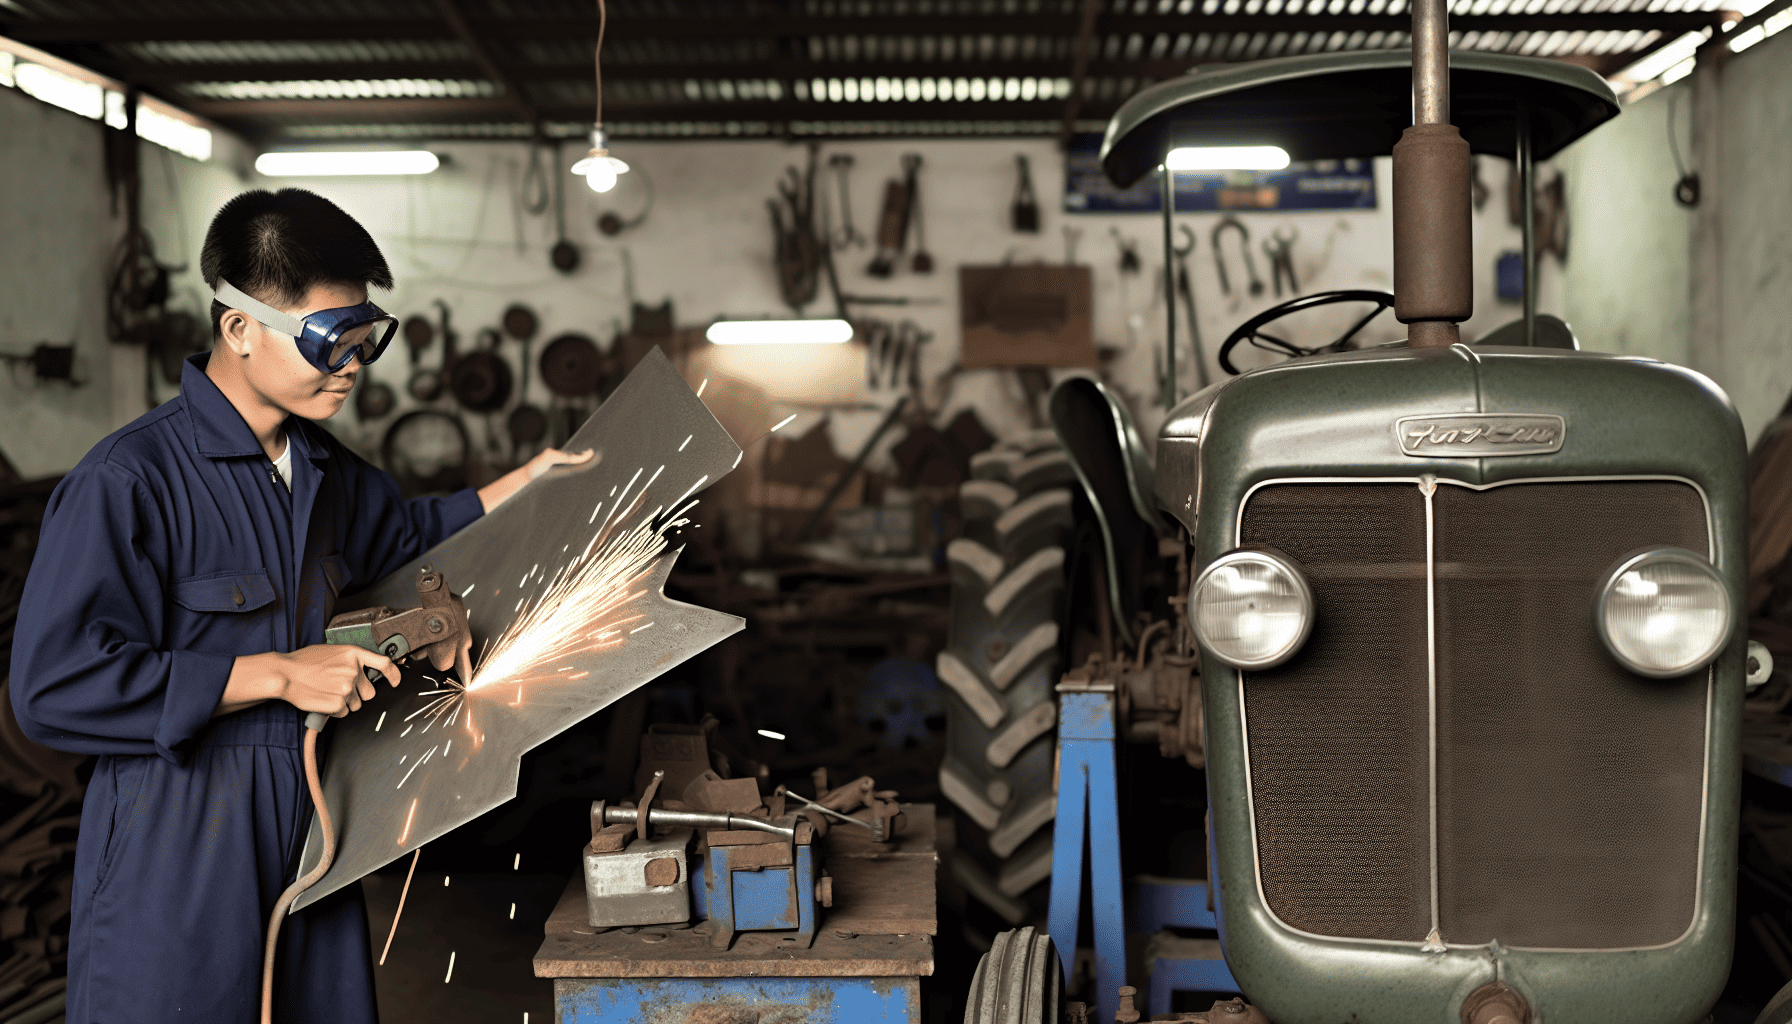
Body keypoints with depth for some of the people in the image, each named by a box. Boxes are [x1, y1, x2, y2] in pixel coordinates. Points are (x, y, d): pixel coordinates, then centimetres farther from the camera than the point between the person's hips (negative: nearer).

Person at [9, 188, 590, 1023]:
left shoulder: (323, 468, 9)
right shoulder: (128, 483, -18)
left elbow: (405, 533, 30)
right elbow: (54, 686, -23)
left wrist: (529, 480, 18)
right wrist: (279, 674, -21)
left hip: (310, 829, 8)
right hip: (174, 863, -7)